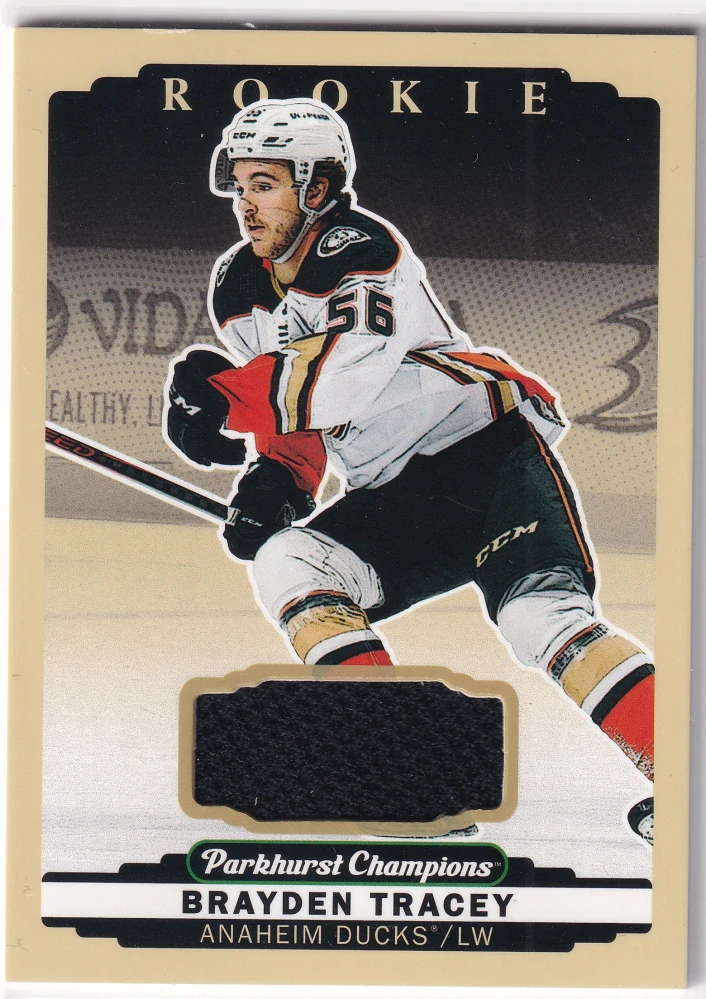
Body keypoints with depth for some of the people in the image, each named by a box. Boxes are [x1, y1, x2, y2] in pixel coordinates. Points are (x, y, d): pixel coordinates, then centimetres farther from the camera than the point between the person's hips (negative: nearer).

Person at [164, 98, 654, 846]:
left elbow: (348, 373, -30)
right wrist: (277, 478, 0)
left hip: (487, 451, -7)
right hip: (393, 496, 7)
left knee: (538, 615, -27)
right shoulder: (240, 292, 10)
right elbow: (293, 406, 19)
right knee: (283, 563, -14)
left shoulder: (359, 249, -14)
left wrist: (228, 395, -27)